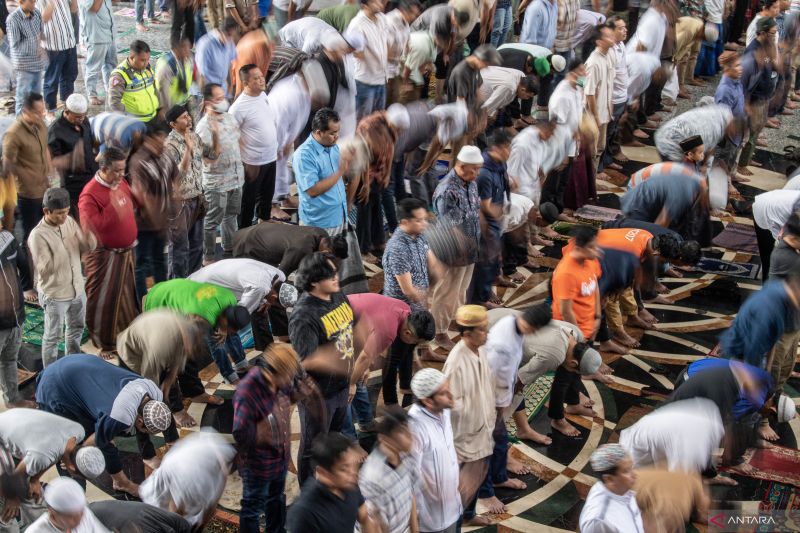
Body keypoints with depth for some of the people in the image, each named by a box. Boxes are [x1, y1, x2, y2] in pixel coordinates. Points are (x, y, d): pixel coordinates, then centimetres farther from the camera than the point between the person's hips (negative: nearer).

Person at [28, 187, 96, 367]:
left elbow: (89, 247, -3)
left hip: (77, 289, 7)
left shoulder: (69, 221, -5)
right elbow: (44, 269, -26)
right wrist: (61, 250, -33)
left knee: (76, 329, 24)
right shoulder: (38, 235, -24)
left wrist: (88, 233, -24)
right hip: (54, 295, -7)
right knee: (53, 336, 10)